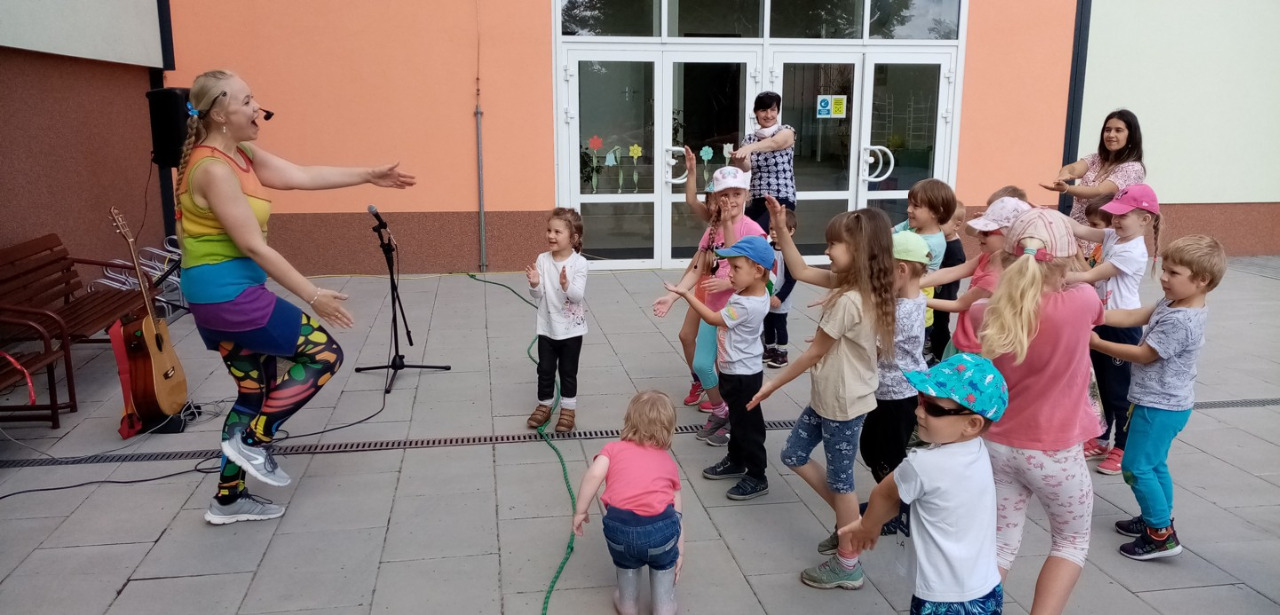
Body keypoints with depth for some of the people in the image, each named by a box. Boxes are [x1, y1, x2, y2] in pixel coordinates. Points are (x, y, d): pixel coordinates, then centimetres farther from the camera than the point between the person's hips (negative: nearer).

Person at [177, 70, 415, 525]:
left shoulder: (242, 156, 9)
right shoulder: (214, 169, -19)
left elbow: (304, 176, 12)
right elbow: (254, 247, -21)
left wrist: (369, 175, 11)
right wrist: (313, 296, -18)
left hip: (223, 296, 10)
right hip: (229, 293, -10)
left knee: (255, 391, 16)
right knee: (325, 354, -2)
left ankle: (228, 500, 26)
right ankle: (253, 441, 6)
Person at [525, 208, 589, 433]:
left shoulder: (579, 262, -13)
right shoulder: (542, 260, -6)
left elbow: (578, 296, -20)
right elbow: (537, 295, -6)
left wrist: (566, 285, -38)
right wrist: (534, 283, -26)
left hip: (571, 328, -2)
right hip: (547, 327, 3)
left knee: (568, 371, 10)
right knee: (545, 369, 13)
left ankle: (568, 409, 25)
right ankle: (544, 405, 30)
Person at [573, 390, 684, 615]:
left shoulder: (614, 449, 21)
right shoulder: (668, 462, 26)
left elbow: (594, 474, 0)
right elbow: (677, 511, 26)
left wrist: (580, 511, 8)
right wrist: (679, 552, 31)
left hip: (620, 525, 0)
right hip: (661, 526, 0)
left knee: (625, 563, 34)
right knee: (664, 564, 35)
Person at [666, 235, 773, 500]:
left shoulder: (746, 306, -29)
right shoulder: (754, 291, -3)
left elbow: (713, 318, -19)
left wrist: (685, 294, -15)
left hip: (743, 374, -9)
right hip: (734, 369, 9)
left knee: (748, 425, 3)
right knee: (737, 419, 23)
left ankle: (757, 478, 16)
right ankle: (735, 461, 40)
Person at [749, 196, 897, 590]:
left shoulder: (848, 301, -27)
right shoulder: (852, 284, 0)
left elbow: (813, 354, -19)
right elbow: (800, 271, 9)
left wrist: (772, 385, -7)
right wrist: (780, 228, 0)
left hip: (844, 402, -10)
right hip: (828, 396, 10)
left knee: (839, 479, 4)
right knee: (794, 456, 18)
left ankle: (847, 566, 21)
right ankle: (851, 522, 31)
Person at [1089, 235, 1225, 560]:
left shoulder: (1180, 321, -27)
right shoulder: (1171, 303, 1)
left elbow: (1143, 355, -21)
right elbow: (1131, 317, 2)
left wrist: (1097, 343, -13)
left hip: (1160, 406, -10)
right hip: (1163, 402, 10)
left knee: (1136, 467, -2)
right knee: (1155, 464, 22)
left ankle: (1162, 535, 6)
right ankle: (1159, 518, 35)